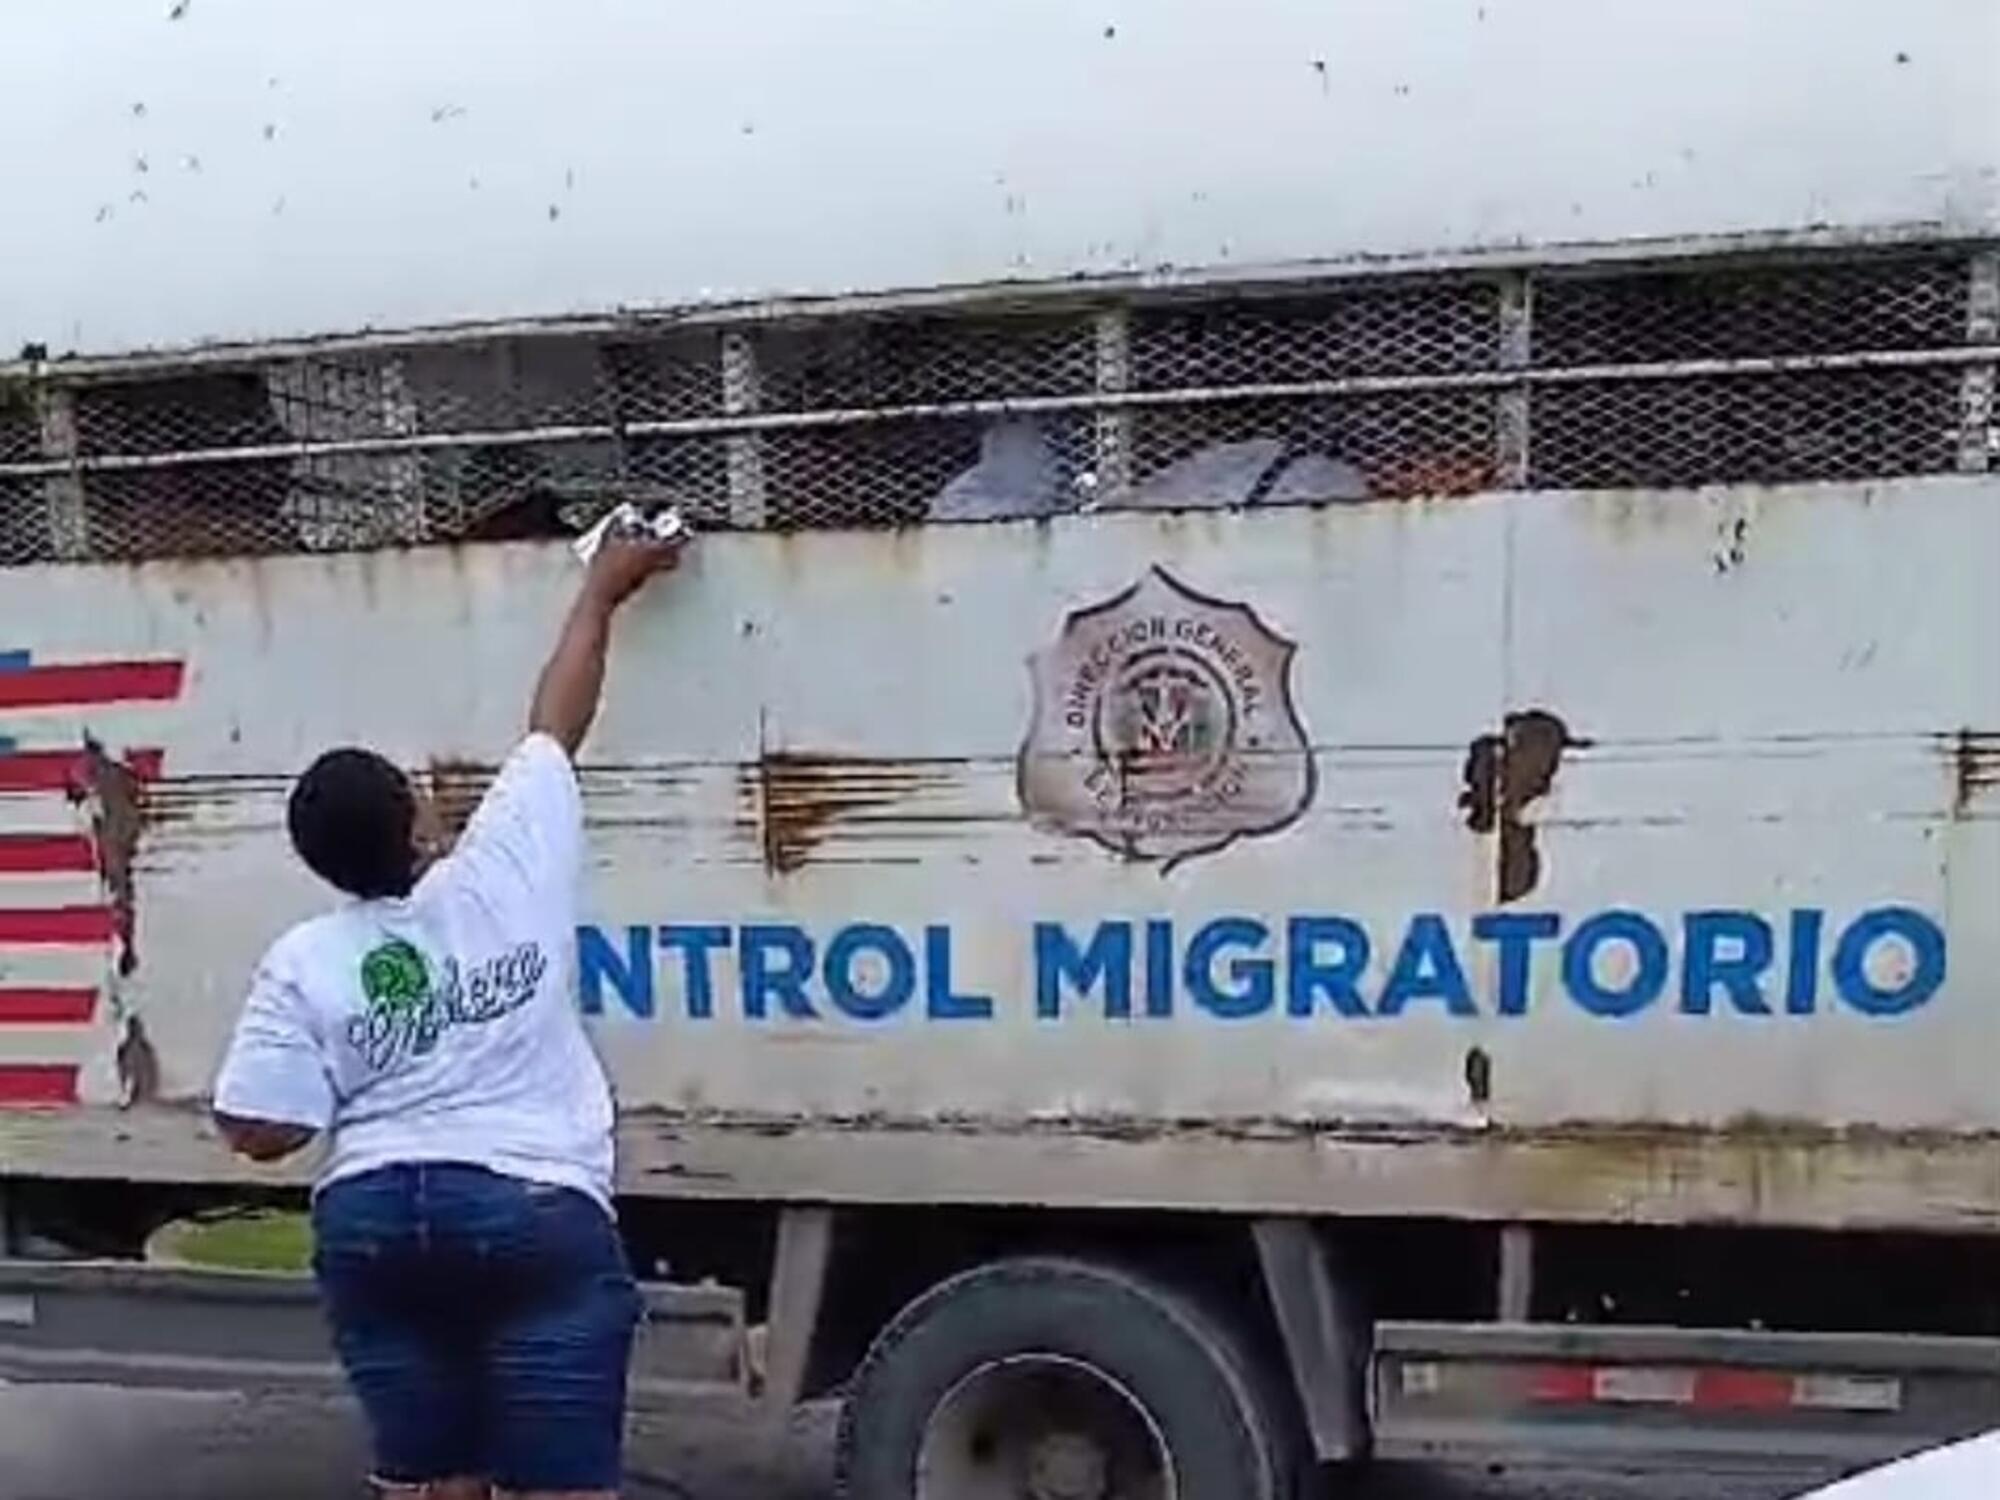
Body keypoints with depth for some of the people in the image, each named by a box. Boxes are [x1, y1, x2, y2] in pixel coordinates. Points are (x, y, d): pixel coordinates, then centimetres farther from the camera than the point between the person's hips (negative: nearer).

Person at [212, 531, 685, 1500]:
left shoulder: (303, 963, -1)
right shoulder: (506, 871, -4)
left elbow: (261, 1133, -5)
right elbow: (555, 726, 7)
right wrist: (602, 592, 19)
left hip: (371, 1222, 3)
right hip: (535, 1212, -3)